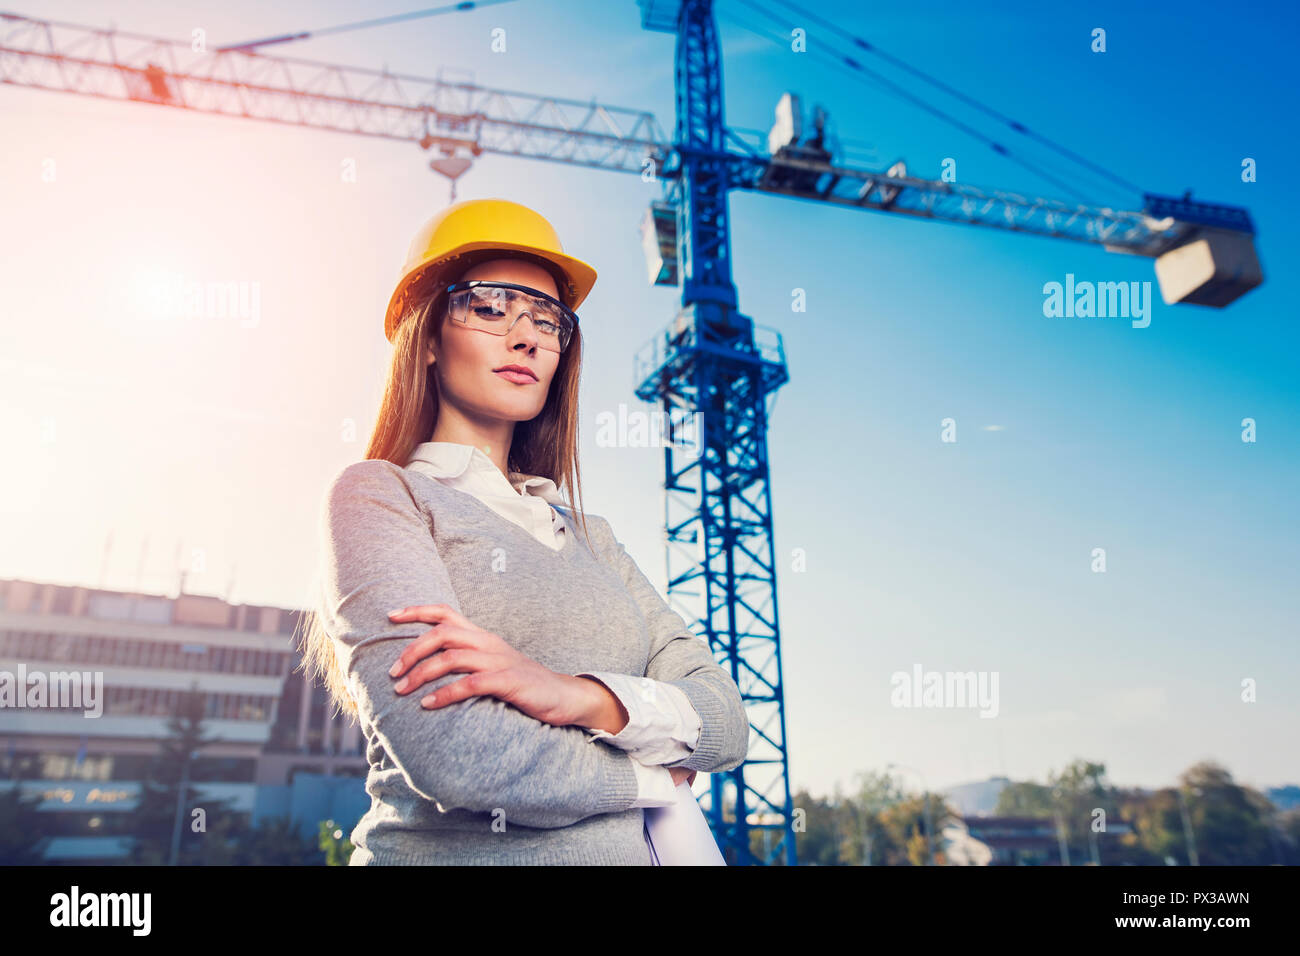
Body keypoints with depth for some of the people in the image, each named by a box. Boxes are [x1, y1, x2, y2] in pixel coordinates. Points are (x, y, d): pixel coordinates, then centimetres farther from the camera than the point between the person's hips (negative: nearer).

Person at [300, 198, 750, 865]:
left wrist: (580, 696, -19)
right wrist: (652, 776, -6)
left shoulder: (590, 537, 11)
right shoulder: (376, 494, -5)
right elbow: (448, 752, -19)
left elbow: (726, 719, 0)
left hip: (626, 851, 5)